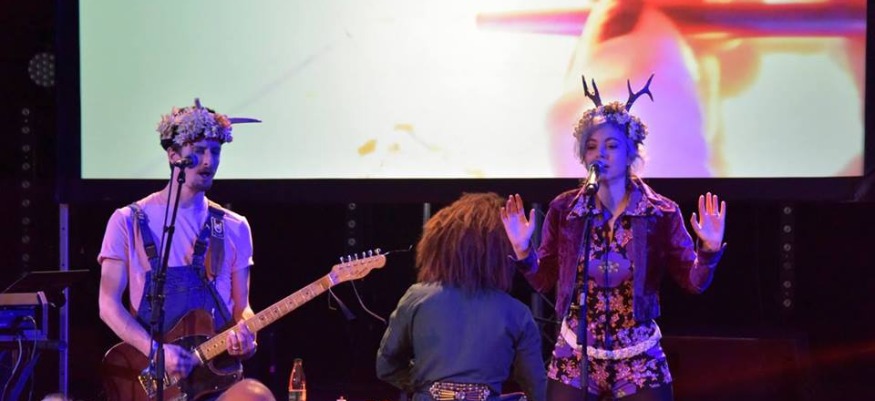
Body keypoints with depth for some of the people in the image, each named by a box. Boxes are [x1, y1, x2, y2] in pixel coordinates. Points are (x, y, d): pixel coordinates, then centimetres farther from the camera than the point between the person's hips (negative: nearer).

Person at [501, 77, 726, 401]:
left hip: (640, 361, -1)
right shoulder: (564, 209, -1)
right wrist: (522, 249, -12)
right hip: (574, 356, 1)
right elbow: (544, 280, 4)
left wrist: (709, 250, -22)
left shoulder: (661, 213, -5)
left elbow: (693, 282, -4)